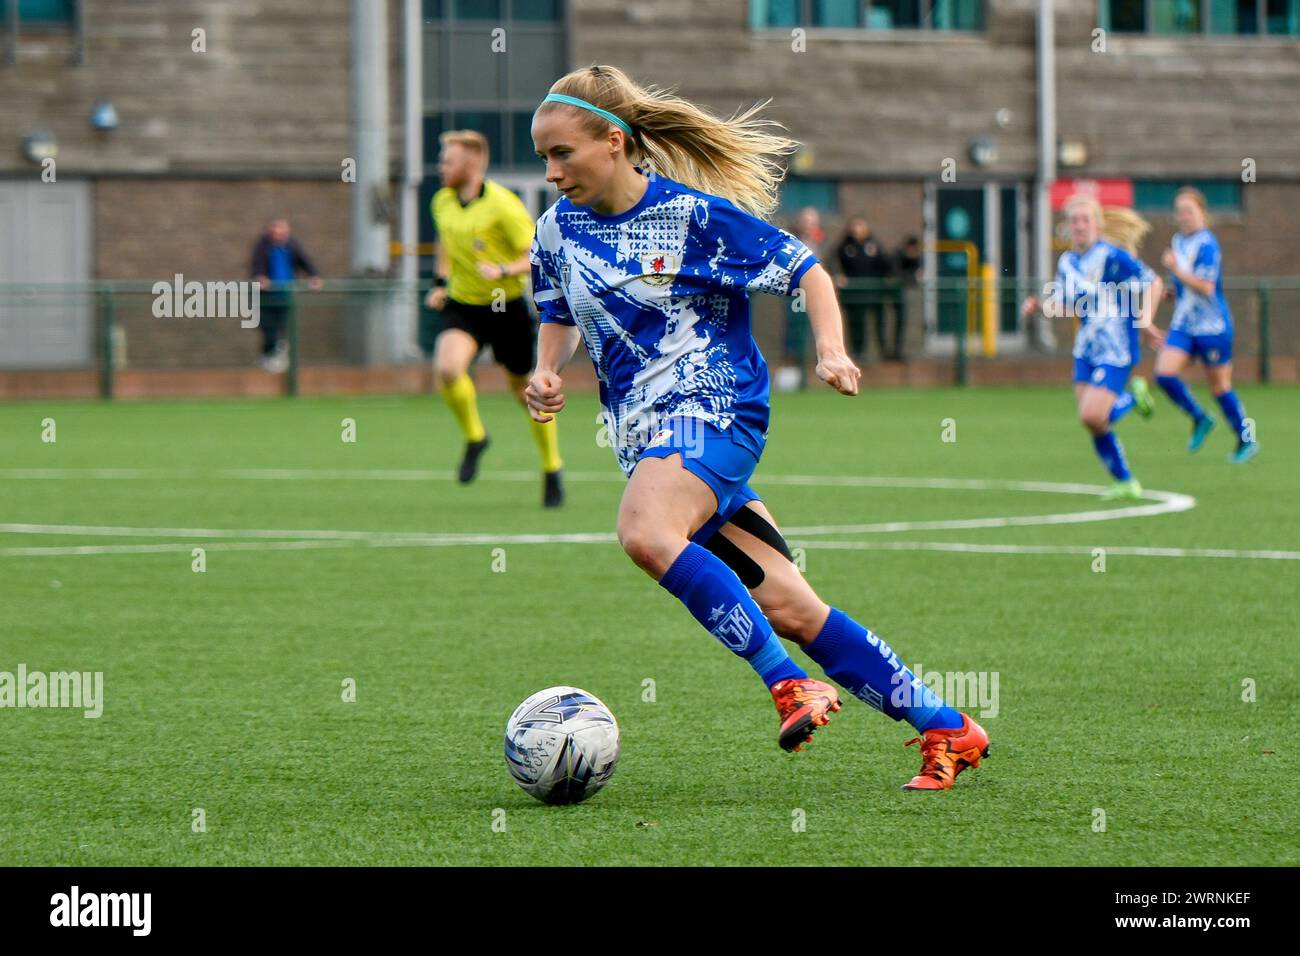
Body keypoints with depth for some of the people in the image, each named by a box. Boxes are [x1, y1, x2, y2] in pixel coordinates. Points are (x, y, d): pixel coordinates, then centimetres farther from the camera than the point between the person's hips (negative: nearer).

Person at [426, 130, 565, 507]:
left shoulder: (503, 205, -18)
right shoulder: (443, 202, 1)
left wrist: (504, 271, -33)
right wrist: (441, 282, 14)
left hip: (506, 306, -4)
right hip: (462, 305, 4)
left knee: (525, 389, 8)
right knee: (447, 368, -24)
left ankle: (552, 469, 27)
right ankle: (474, 436, 2)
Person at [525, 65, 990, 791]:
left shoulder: (694, 214, -9)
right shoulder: (559, 228, 7)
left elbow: (807, 270, -2)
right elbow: (562, 318, 23)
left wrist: (832, 350, -18)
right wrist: (548, 373, 3)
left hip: (714, 409, -6)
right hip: (644, 432, 6)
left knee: (645, 533, -35)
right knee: (784, 608, 0)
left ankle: (789, 683, -26)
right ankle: (946, 729, 8)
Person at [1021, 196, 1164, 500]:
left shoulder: (1111, 256, -12)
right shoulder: (1067, 262, 8)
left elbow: (1152, 282, -9)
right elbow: (1060, 302, 17)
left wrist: (1145, 319, -19)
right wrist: (1037, 306, -3)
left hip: (1116, 352, -7)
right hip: (1086, 350, 7)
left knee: (1093, 416, -19)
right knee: (1091, 422, 1)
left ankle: (1134, 399, 11)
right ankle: (1126, 483, 15)